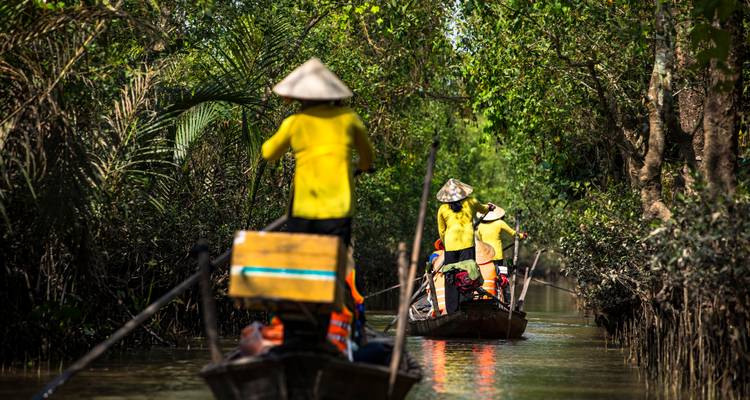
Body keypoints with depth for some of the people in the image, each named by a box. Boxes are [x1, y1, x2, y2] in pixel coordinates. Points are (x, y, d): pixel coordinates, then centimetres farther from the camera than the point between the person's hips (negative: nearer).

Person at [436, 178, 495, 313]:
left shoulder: (442, 209, 10)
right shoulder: (471, 203, 10)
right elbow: (483, 209, 31)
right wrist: (489, 207, 54)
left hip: (450, 245, 1)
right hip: (467, 244, -1)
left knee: (450, 277, 5)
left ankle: (452, 310, 4)